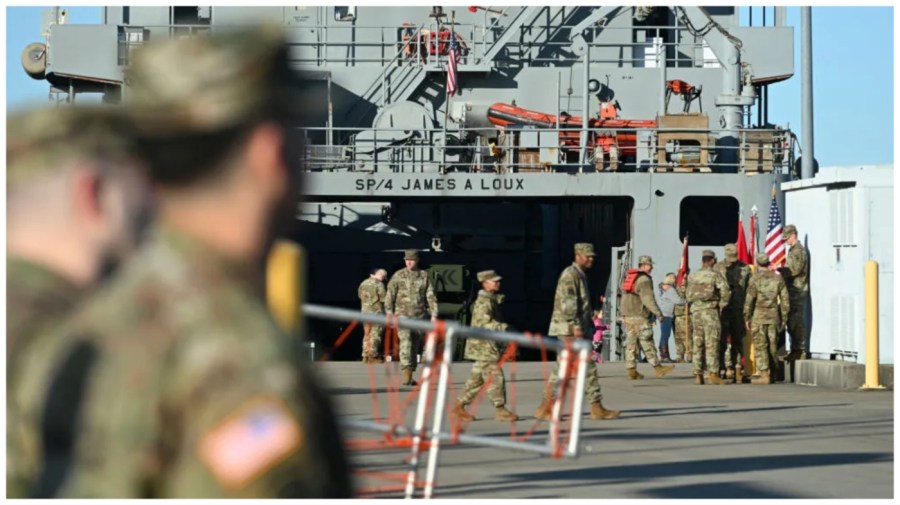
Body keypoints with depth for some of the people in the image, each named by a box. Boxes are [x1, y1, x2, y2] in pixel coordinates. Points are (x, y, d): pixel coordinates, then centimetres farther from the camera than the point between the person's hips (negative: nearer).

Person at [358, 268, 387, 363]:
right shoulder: (379, 284, -11)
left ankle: (365, 356, 12)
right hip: (377, 311, -6)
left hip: (365, 311, 6)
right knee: (375, 334, -5)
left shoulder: (363, 284, 10)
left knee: (367, 334, 12)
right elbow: (383, 298, -12)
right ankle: (373, 356, -10)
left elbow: (360, 296, 17)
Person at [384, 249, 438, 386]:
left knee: (414, 346, 7)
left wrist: (434, 314, -2)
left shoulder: (424, 276, 6)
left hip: (419, 316, 3)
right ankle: (406, 373, -30)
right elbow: (390, 295, -1)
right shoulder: (398, 276, 0)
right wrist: (389, 313, -9)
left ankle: (409, 377, 16)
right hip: (402, 314, -3)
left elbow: (430, 296, 5)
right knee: (405, 341, -21)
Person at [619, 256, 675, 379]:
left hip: (628, 316, 8)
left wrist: (624, 315, 23)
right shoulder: (644, 280, -10)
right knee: (647, 343, -6)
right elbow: (648, 299, -17)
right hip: (639, 317, -8)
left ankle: (631, 371, 4)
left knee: (631, 343, 6)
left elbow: (624, 297, 21)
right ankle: (657, 367, -4)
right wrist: (658, 314, -15)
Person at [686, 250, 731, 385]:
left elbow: (688, 295, 10)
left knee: (697, 343, 8)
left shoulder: (693, 276, 9)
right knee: (712, 344, -5)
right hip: (710, 311, -5)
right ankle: (712, 374, -10)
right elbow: (726, 292, -13)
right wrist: (721, 305, 0)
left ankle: (698, 374, 7)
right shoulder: (715, 275, -6)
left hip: (695, 311, 5)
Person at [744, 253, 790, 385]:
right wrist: (783, 318, 13)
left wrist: (747, 318, -1)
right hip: (774, 317, 4)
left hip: (758, 317, -4)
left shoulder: (755, 279, -9)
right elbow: (785, 300, 6)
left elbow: (749, 301, -10)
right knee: (772, 346, 11)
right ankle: (770, 372, 17)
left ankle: (764, 375, -5)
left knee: (760, 346, -2)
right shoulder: (778, 278, 4)